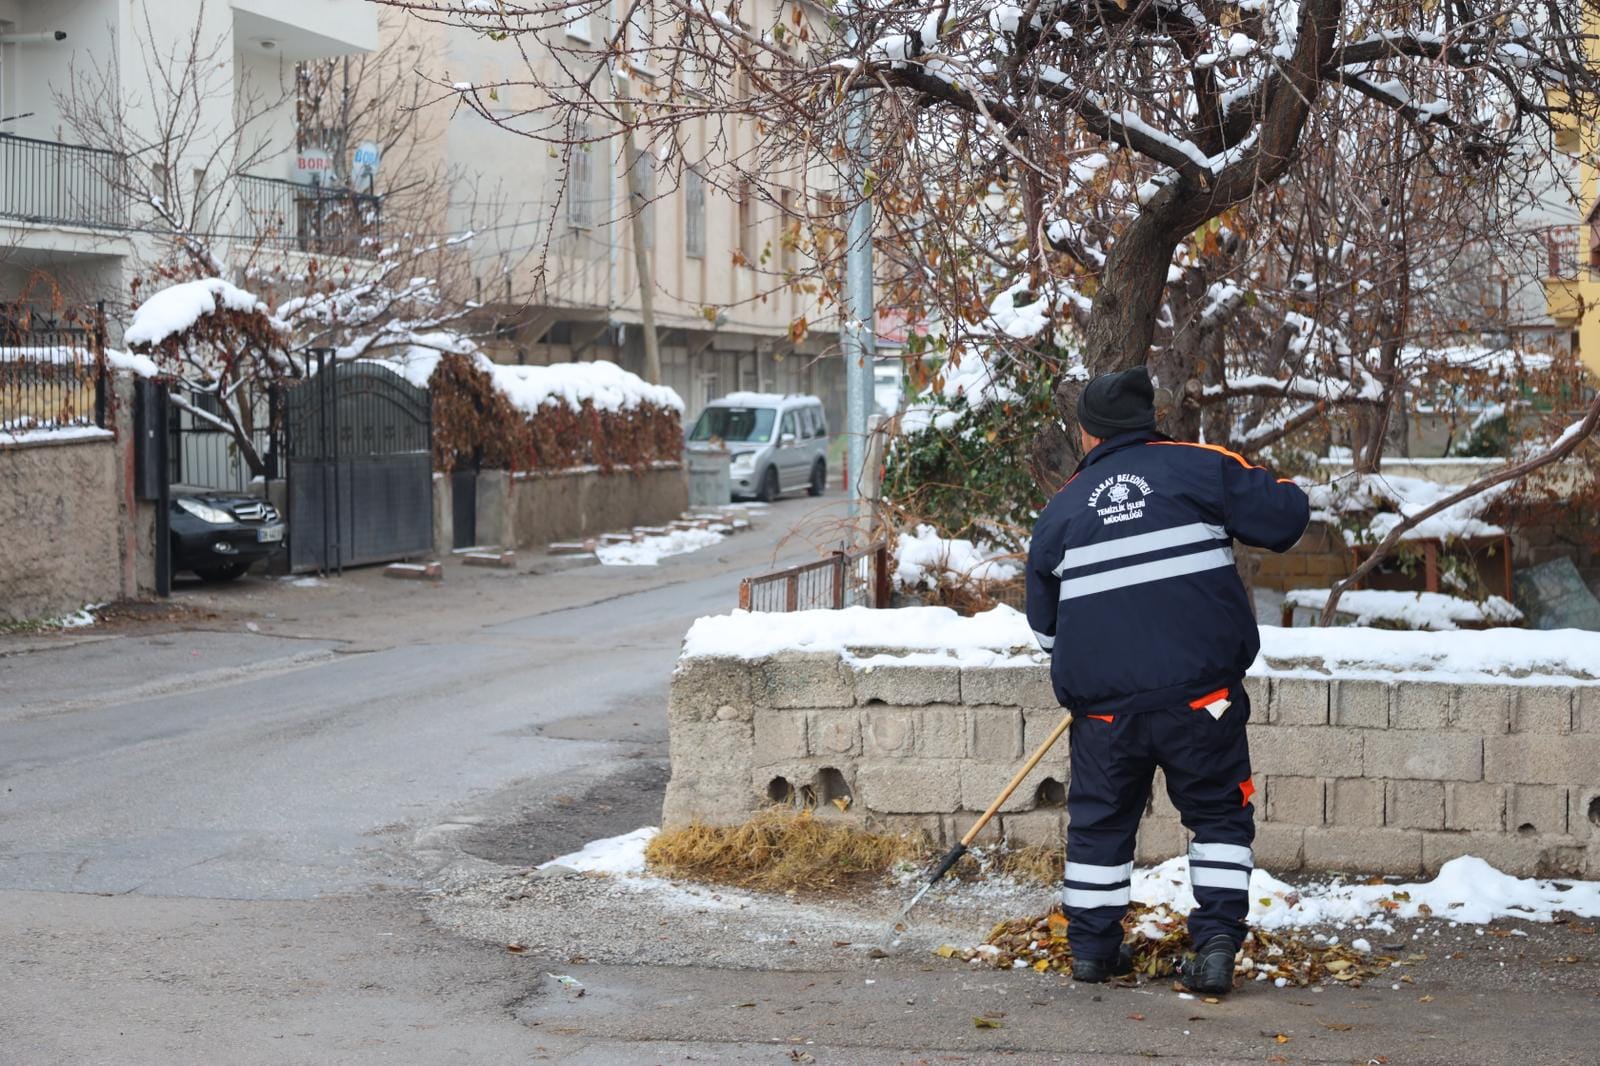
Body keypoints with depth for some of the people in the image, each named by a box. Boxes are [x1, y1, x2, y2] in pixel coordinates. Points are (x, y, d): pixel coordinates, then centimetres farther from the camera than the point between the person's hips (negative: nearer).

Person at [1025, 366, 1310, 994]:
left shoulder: (1060, 511, 11)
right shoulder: (1200, 467, 2)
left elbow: (1044, 624, 17)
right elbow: (1285, 514, 0)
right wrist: (1228, 524, 20)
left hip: (1103, 700, 2)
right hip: (1200, 690, -2)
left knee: (1100, 820, 17)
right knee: (1219, 815, 10)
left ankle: (1092, 948, 22)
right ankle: (1216, 943, 1)